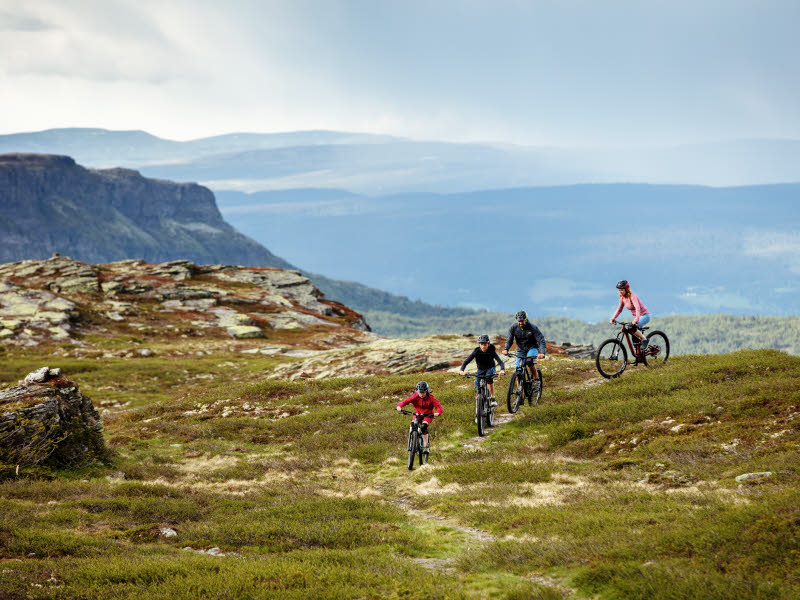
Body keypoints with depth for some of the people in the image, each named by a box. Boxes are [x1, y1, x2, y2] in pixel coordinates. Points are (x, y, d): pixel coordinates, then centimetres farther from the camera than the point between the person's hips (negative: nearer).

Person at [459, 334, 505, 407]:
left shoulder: (491, 351, -24)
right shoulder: (476, 352, -22)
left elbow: (501, 362, -32)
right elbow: (466, 361, -23)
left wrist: (502, 370, -53)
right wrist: (462, 370, -42)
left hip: (490, 368, -2)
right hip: (480, 370, 2)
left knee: (489, 377, -36)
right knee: (477, 391, -9)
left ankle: (492, 398, -24)